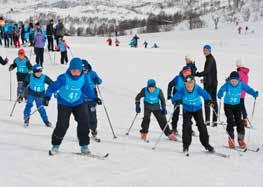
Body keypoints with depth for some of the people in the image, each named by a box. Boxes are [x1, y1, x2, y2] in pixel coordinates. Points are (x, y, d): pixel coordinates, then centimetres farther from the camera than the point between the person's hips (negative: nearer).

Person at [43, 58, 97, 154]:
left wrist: (94, 98, 10)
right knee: (62, 124, -10)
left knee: (84, 122, -7)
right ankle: (55, 145, 10)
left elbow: (87, 89, 10)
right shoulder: (64, 78, -19)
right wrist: (47, 97, -23)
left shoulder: (83, 78, -5)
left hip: (78, 103, 4)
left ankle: (84, 145, 4)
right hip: (64, 104, -3)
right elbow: (53, 86, -16)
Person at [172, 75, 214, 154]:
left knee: (201, 126, -1)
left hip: (197, 109, 1)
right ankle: (186, 146, 0)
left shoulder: (198, 89, -25)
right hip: (187, 110, -1)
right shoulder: (182, 90, -25)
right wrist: (176, 101, -45)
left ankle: (206, 144, 15)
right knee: (186, 126, -12)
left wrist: (209, 100, -49)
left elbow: (205, 94, -29)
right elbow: (174, 98, -23)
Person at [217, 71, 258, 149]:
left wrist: (254, 94, -35)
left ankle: (241, 139, 11)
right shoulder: (227, 85, -20)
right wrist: (220, 95, -55)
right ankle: (231, 139, 6)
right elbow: (222, 90, -33)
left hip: (237, 105, 2)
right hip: (227, 105, -2)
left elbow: (248, 89, -16)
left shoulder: (241, 85, -13)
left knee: (239, 121, -3)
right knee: (231, 122, -9)